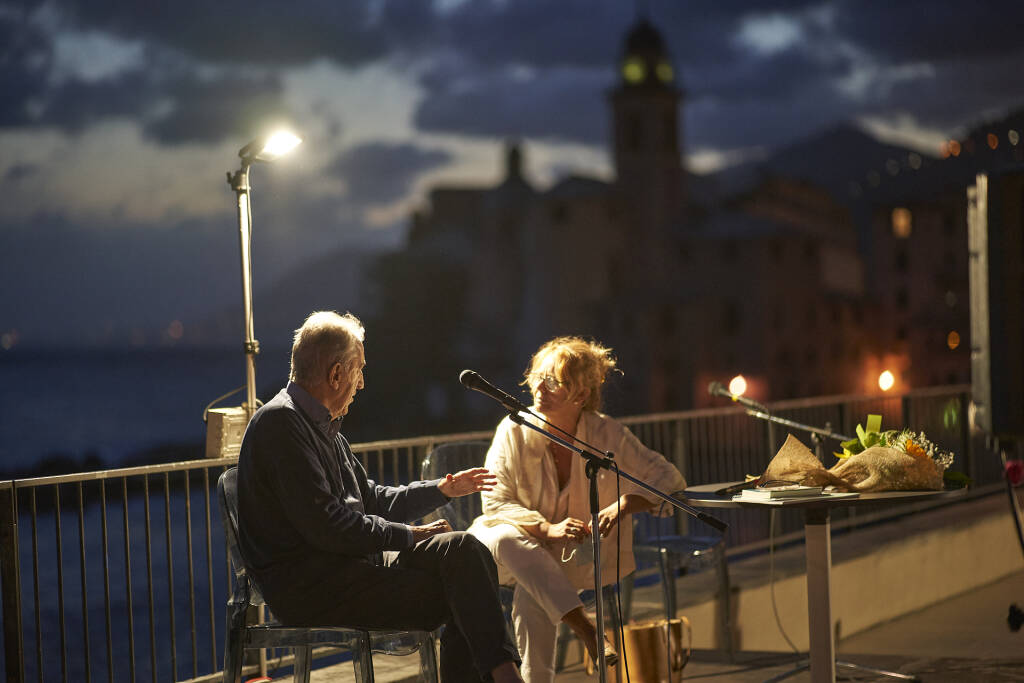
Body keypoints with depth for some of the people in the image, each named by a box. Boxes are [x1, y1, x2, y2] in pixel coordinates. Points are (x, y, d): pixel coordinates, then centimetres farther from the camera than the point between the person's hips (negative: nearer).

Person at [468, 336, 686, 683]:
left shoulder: (605, 433, -8)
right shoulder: (514, 431, -8)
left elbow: (669, 478, -7)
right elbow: (495, 502, -11)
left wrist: (623, 505, -26)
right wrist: (548, 528, -27)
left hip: (576, 557, -1)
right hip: (522, 544, 1)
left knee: (531, 597, -33)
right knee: (506, 537, -36)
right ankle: (586, 628, -42)